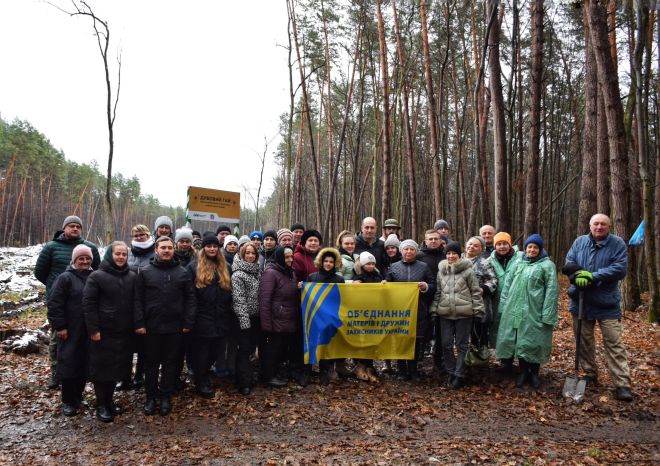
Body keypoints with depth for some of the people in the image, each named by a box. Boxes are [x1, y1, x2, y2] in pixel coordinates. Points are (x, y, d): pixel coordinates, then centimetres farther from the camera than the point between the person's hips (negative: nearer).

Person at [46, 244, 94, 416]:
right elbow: (54, 304, -10)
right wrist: (59, 326, -13)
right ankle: (68, 401, 13)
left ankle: (78, 395, 27)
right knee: (69, 364, 1)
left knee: (84, 365, 11)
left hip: (89, 332, 5)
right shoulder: (65, 278, -6)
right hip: (70, 331, -4)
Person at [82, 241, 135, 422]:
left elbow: (136, 303, 11)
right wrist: (93, 329, -13)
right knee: (102, 368, 4)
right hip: (103, 332, -4)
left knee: (117, 367, 12)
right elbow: (88, 304, -9)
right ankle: (101, 405, 19)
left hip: (124, 333, 4)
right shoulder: (97, 276, -7)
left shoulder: (132, 277, 6)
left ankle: (109, 400, 29)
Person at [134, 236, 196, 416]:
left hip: (175, 327, 1)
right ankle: (150, 397, 23)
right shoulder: (146, 272, 1)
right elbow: (138, 299, 0)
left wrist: (188, 322, -3)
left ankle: (166, 397, 22)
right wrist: (139, 323, -7)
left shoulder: (182, 273, 4)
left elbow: (190, 298, 3)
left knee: (170, 363, 10)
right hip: (151, 326, -1)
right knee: (151, 363, 10)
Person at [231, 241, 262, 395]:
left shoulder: (257, 270, 9)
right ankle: (244, 383, 6)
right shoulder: (238, 274, -12)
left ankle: (246, 377, 28)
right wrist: (244, 319, -20)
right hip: (246, 317, -7)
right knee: (245, 349, -1)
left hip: (256, 316, 7)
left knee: (251, 347, 14)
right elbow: (239, 299, -17)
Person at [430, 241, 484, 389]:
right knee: (446, 344, 7)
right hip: (445, 313, 4)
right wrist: (434, 310, 12)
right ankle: (451, 373, 21)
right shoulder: (441, 270, 9)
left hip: (464, 313, -4)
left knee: (462, 344, 3)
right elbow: (437, 292, 15)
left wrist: (477, 310, -6)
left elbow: (476, 291, -2)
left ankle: (459, 375, 11)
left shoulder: (468, 270, -4)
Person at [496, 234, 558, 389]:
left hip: (535, 312, -4)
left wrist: (547, 314, -14)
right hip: (516, 310, 4)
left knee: (534, 342, 3)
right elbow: (508, 284, 13)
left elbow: (551, 291, -8)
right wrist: (504, 305, 6)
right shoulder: (518, 263, 12)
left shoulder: (547, 265, -3)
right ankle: (523, 372, 24)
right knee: (519, 341, 10)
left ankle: (534, 373, 21)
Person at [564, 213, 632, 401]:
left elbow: (620, 269, -14)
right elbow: (569, 263, 0)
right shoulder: (580, 242, 5)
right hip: (581, 301, 4)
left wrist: (593, 276, -21)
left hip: (607, 303, -3)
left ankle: (622, 384, -1)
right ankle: (590, 374, 29)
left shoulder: (618, 244, -5)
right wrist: (579, 276, -20)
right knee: (584, 340, 13)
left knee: (614, 343, -4)